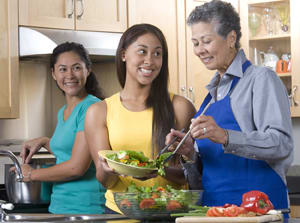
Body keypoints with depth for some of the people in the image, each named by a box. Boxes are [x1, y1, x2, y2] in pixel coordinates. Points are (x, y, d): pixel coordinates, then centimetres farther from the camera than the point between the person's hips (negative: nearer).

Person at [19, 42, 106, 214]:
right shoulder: (62, 112, 12)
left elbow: (77, 167, -18)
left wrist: (31, 174, -6)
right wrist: (45, 142, 11)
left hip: (86, 208, -8)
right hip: (59, 205, 8)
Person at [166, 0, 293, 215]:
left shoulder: (262, 79, 0)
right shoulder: (212, 92, 19)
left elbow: (282, 145, -14)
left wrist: (225, 137, -24)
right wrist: (190, 155, -2)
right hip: (212, 205, 6)